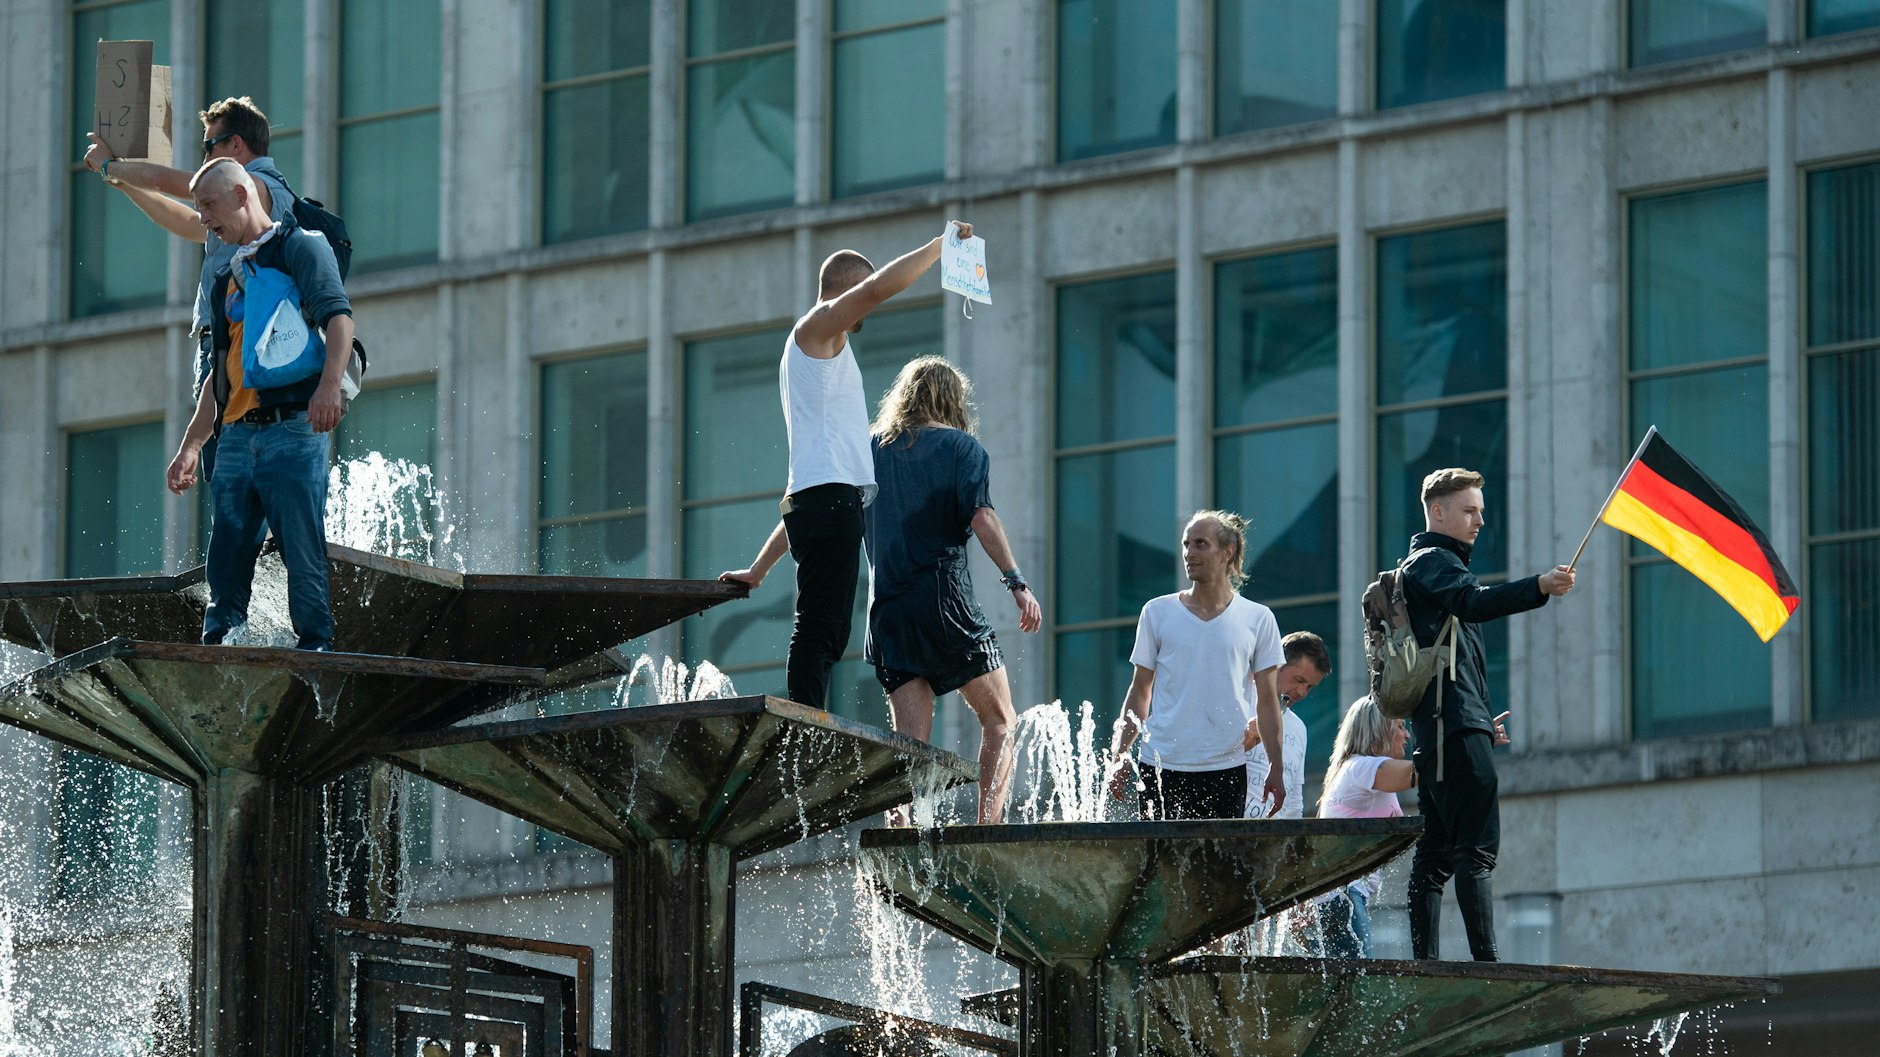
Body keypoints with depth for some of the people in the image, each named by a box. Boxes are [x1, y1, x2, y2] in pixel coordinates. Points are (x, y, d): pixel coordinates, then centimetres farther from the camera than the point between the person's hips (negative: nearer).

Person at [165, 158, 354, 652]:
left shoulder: (301, 247, 3)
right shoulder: (227, 280, 26)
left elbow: (339, 316, -12)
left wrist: (329, 384, -29)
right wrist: (190, 445, 22)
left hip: (292, 430, -7)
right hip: (237, 438, 7)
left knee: (303, 553, -11)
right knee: (226, 559, 1)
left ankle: (316, 647, -10)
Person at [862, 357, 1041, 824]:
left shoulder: (871, 450, 16)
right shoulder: (961, 447, 3)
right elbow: (981, 515, -11)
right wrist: (1016, 582, -15)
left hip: (887, 610, 4)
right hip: (945, 597, -4)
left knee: (911, 738, 2)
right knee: (1000, 719, 6)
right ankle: (990, 828, -10)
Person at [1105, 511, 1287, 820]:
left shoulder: (1257, 619, 5)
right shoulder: (1158, 613, 6)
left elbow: (1267, 701, 7)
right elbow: (1140, 693, 10)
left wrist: (1276, 769, 2)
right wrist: (1119, 758, 3)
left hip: (1225, 768, 0)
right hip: (1161, 768, 0)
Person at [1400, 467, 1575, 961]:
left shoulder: (1429, 564, 28)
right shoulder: (1434, 561, -4)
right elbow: (1473, 602, -27)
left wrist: (1480, 720, 31)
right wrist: (1539, 587, -40)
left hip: (1437, 731, 11)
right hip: (1456, 728, -11)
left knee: (1435, 852, 7)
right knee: (1477, 847, -17)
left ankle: (1424, 961, 5)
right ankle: (1486, 961, -25)